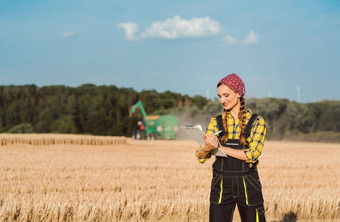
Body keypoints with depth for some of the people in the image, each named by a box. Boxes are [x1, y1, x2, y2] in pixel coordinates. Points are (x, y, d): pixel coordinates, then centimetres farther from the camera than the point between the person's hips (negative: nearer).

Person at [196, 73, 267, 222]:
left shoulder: (257, 122, 0)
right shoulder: (216, 122, 8)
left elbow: (253, 154, -13)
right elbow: (201, 157, 1)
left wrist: (222, 148, -18)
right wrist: (207, 148, -22)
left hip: (247, 184, -2)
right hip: (220, 185, 2)